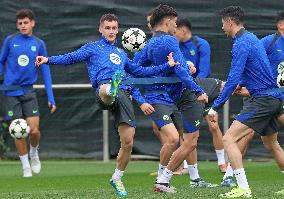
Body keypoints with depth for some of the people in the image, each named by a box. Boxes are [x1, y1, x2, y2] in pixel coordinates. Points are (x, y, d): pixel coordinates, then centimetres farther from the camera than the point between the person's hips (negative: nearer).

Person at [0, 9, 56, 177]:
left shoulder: (39, 44, 2)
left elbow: (45, 72, 4)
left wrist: (51, 98, 0)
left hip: (29, 92, 0)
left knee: (34, 130, -9)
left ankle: (34, 153, 22)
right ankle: (26, 167, 14)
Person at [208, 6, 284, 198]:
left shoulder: (241, 44, -14)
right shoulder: (252, 38, 16)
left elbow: (233, 80, -21)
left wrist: (216, 107, -19)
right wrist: (241, 84, 41)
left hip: (263, 100, -10)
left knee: (229, 139, -14)